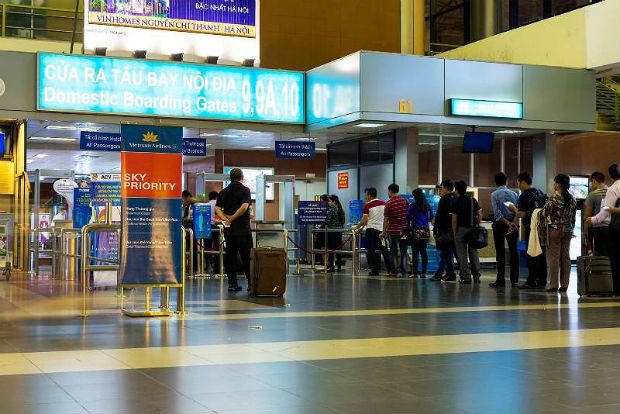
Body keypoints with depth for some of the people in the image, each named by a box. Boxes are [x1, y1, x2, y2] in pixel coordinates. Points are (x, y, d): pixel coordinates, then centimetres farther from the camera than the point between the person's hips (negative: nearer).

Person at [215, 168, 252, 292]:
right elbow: (244, 206, -17)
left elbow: (217, 208, 3)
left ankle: (232, 283, 7)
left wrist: (225, 218, -9)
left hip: (228, 228, 5)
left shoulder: (223, 192, 12)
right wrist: (233, 217, -10)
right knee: (246, 256, 0)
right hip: (242, 228, -5)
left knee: (230, 256, 7)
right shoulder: (244, 190, -4)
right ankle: (251, 283, 0)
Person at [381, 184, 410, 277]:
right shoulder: (405, 201, 1)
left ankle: (394, 271, 5)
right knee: (403, 251, 9)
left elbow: (386, 219, -7)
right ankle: (403, 271, 9)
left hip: (393, 231, -3)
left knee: (393, 252, 4)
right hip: (404, 230, 3)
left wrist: (384, 232, 1)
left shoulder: (389, 203, -8)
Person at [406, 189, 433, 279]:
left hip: (416, 231, -4)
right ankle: (424, 273, 8)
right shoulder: (427, 206, 7)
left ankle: (414, 273, -2)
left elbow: (408, 217, -8)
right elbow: (431, 218, 13)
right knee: (423, 252, 8)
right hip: (426, 231, 4)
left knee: (415, 252, -2)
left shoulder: (413, 205, -7)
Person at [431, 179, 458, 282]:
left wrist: (435, 231, -10)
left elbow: (439, 216, -14)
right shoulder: (456, 199, 10)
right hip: (454, 230, 8)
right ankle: (439, 274, 16)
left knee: (446, 253, -2)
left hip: (445, 230, -7)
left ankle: (451, 275, -1)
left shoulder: (444, 200, -12)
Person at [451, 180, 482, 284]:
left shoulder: (457, 202, -7)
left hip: (461, 229, -4)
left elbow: (454, 219, -9)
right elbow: (480, 215, 5)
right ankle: (476, 277, 9)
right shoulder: (473, 200, 7)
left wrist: (454, 233, -1)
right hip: (473, 229, 4)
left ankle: (466, 277, -2)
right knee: (473, 252, 10)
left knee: (462, 254, 0)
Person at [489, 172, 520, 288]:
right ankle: (514, 280, 7)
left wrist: (507, 223, -15)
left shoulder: (494, 194, -5)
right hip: (513, 224, 3)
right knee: (514, 251, 7)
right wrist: (511, 223, -7)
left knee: (500, 252, 0)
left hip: (499, 224, -3)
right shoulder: (514, 194, 5)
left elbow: (497, 213, -15)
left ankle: (501, 280, 0)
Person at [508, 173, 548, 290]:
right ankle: (542, 281, 15)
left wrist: (514, 209, 2)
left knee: (532, 255, -4)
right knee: (542, 254, 11)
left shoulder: (524, 196, -11)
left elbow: (521, 214, -16)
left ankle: (531, 282, -2)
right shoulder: (540, 193, 12)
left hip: (531, 228, -7)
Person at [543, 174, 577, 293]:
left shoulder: (553, 198, -13)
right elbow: (573, 217, 10)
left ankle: (554, 285, -2)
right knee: (566, 257, 9)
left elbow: (545, 214, -12)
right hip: (567, 231, 6)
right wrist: (571, 229, 18)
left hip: (554, 230, -6)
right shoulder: (572, 199, 5)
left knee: (553, 257, -2)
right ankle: (564, 285, 10)